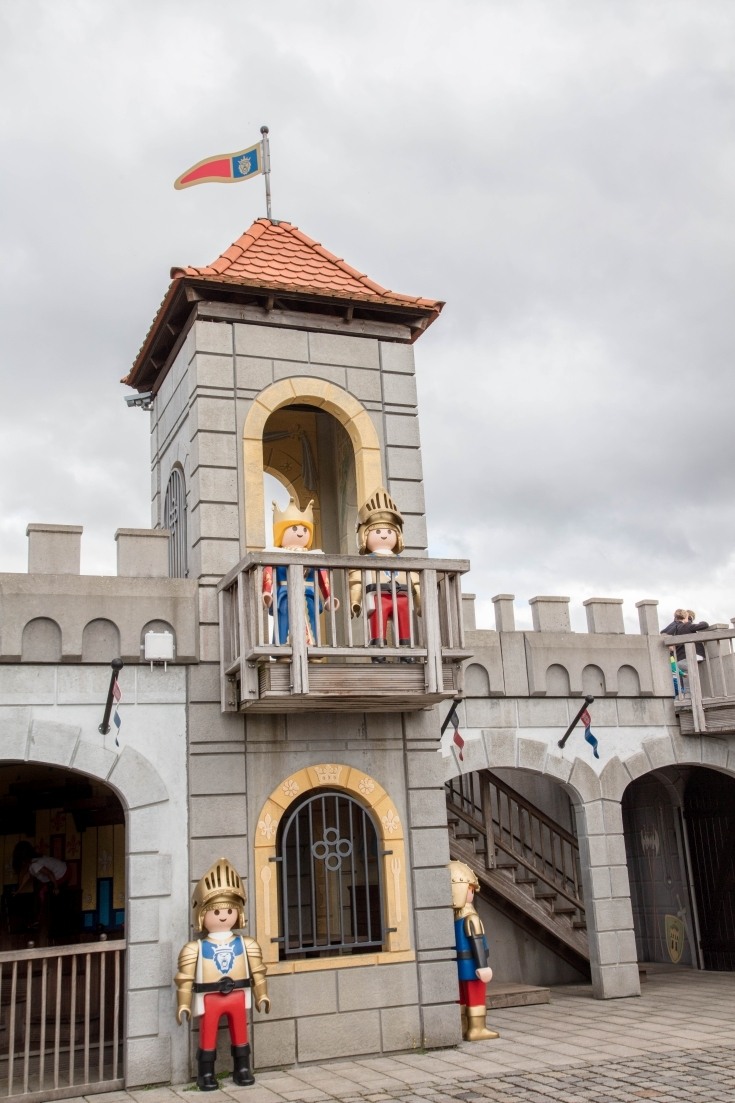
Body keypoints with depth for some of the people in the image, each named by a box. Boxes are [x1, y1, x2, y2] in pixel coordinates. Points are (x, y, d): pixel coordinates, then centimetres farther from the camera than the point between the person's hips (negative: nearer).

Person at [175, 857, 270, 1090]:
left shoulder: (246, 945, -2)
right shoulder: (195, 949, -12)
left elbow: (257, 973, 7)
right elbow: (185, 980, -7)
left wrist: (262, 996, 10)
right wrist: (183, 1005, -7)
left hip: (238, 996, 3)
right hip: (210, 998, -3)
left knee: (240, 1033, 14)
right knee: (208, 1036, 6)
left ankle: (242, 1068, 29)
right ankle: (206, 1073, 20)